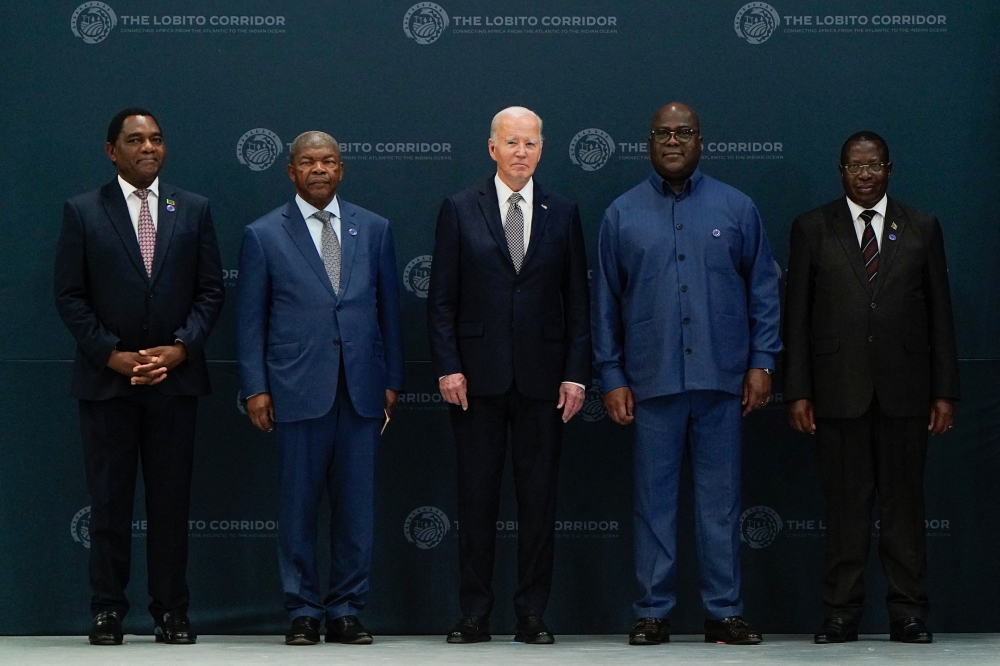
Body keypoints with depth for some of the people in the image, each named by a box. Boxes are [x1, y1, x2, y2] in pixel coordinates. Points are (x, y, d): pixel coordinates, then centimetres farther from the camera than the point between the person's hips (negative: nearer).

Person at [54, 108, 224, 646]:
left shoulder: (193, 210, 8)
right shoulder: (82, 212, 3)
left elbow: (211, 291, 6)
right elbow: (69, 296, 0)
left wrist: (180, 348, -8)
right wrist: (113, 356, -9)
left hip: (176, 377, 1)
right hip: (106, 379, -1)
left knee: (171, 500, 3)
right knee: (109, 501, 2)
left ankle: (171, 612, 9)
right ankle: (107, 612, 8)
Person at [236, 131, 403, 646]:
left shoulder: (373, 230, 12)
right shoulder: (264, 235, 5)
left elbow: (388, 309, 13)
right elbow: (250, 319, 4)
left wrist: (392, 381, 9)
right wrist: (255, 388, -2)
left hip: (361, 390, 2)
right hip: (298, 390, -2)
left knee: (356, 506, 3)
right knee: (298, 506, 1)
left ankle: (346, 612, 12)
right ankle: (303, 612, 10)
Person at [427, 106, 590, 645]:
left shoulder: (563, 214, 8)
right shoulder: (460, 210, 4)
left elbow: (577, 301, 7)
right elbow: (441, 297, 2)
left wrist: (576, 374, -1)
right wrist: (448, 367, -7)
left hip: (542, 377, 1)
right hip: (478, 377, -1)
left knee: (539, 497, 3)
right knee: (476, 497, 3)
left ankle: (532, 615, 10)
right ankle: (475, 615, 9)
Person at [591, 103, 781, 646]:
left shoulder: (735, 209, 7)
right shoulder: (622, 214, 7)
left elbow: (763, 290, 8)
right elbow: (605, 303, 8)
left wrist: (761, 361, 0)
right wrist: (612, 377, 2)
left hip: (720, 378, 0)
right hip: (652, 379, 0)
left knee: (720, 499, 3)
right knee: (654, 499, 3)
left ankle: (724, 611, 9)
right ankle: (654, 612, 10)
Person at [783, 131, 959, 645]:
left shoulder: (921, 228, 10)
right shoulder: (812, 229, 7)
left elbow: (940, 314, 8)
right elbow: (796, 316, 5)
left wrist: (945, 392, 2)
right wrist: (797, 391, -3)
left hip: (903, 389, 1)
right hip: (838, 389, -1)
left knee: (904, 502, 2)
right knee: (845, 505, 1)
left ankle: (907, 613, 7)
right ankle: (841, 615, 6)